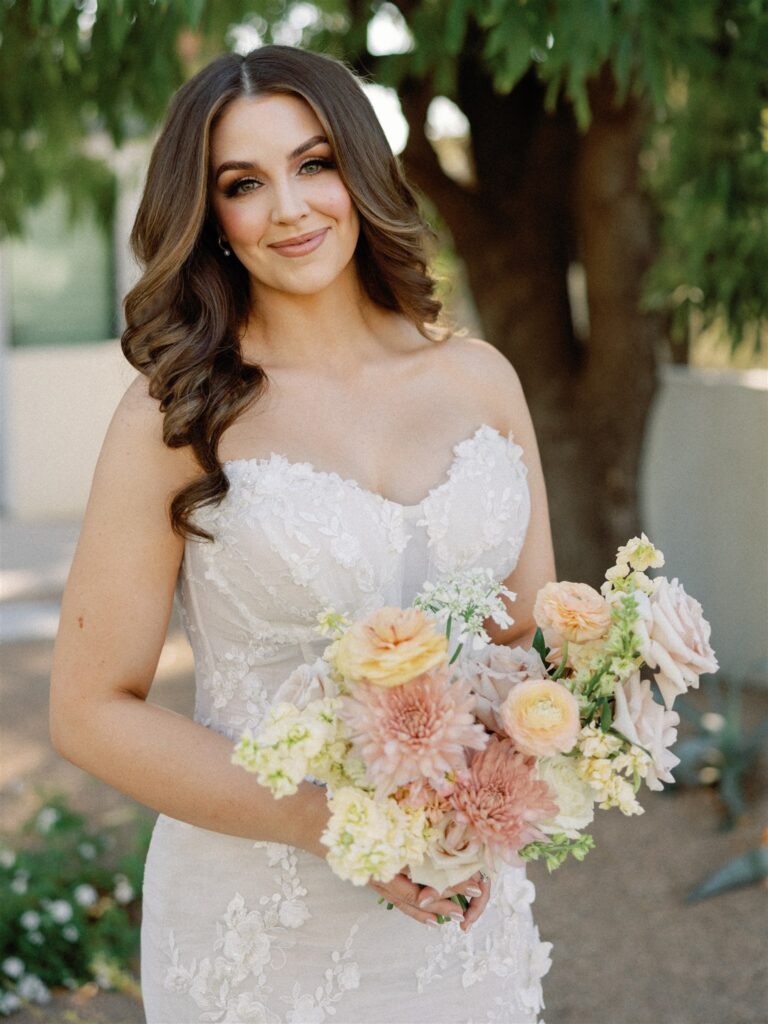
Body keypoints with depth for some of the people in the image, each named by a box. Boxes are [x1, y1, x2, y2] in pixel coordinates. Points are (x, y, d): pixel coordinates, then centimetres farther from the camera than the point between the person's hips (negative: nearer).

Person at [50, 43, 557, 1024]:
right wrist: (335, 823, -20)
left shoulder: (480, 378, 1)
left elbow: (537, 632, 7)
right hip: (261, 923, -3)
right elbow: (92, 708, -10)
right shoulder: (177, 412, -10)